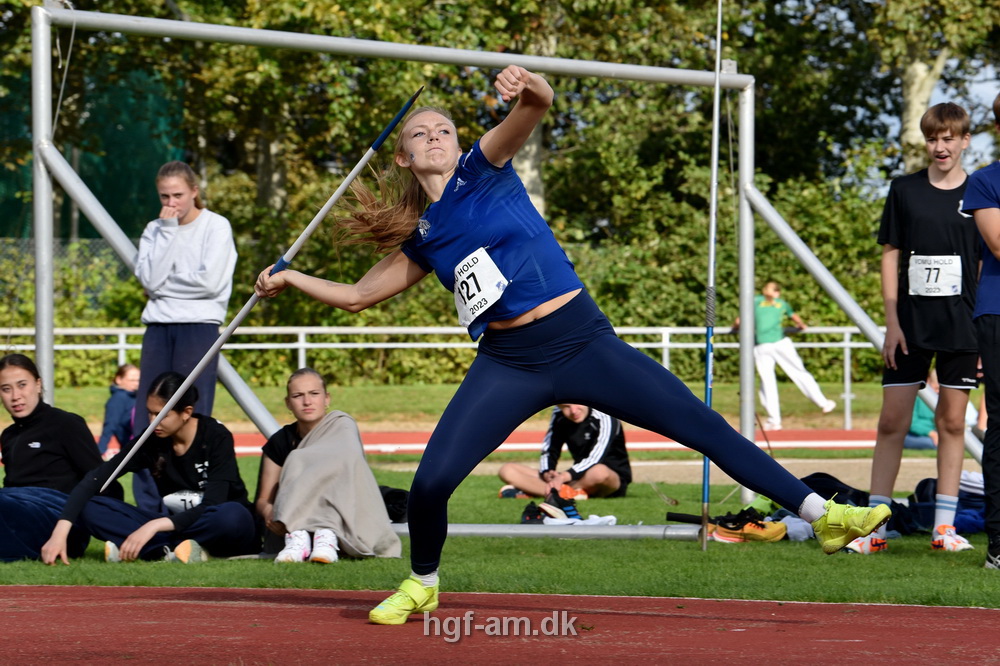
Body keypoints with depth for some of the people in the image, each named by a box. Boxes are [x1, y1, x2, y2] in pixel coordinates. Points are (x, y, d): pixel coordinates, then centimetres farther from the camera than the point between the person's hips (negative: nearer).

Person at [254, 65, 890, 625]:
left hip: (583, 341, -3)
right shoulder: (421, 240, 12)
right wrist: (289, 278, 19)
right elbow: (358, 295, 25)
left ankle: (824, 515, -2)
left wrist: (529, 88, -40)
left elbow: (537, 109, -18)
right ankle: (421, 585, 19)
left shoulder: (482, 169, 2)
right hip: (508, 366, 3)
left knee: (705, 426, -5)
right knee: (430, 481, -9)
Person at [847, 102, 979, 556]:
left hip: (960, 327, -1)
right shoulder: (905, 191, 5)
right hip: (911, 326, 1)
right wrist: (892, 323, -1)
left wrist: (985, 330, 0)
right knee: (892, 422, -1)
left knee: (952, 423, 4)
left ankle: (945, 525, 9)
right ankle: (875, 527, 1)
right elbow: (890, 255, 6)